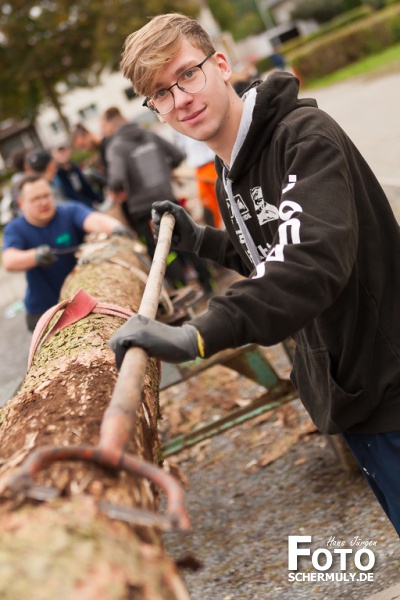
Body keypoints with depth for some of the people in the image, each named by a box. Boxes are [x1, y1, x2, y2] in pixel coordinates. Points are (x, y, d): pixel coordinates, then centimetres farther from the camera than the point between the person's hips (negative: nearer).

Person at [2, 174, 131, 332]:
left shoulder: (70, 212, -8)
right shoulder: (15, 229, -5)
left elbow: (95, 220, -29)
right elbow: (9, 261, -24)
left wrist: (114, 228, -53)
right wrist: (35, 256, -45)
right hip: (43, 311, 1)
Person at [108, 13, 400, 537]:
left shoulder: (305, 134, -20)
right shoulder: (227, 176, 8)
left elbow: (316, 258, -37)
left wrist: (200, 334, -47)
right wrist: (196, 239, 10)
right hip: (347, 391, 8)